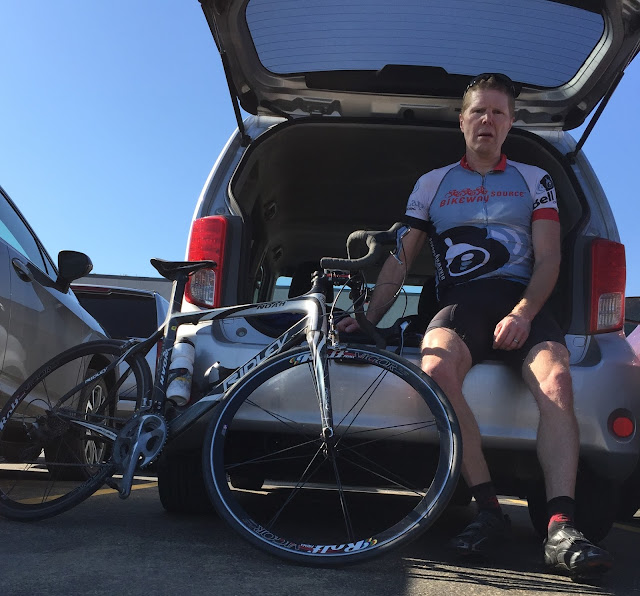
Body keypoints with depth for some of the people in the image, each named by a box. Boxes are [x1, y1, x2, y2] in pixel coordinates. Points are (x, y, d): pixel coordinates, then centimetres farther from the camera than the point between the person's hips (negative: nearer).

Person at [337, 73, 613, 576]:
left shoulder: (535, 180, 19)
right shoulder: (432, 184, 20)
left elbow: (548, 259, 8)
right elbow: (400, 261, 18)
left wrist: (522, 313, -12)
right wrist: (368, 317, 5)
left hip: (523, 302, 0)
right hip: (459, 302, 0)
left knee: (556, 380, -33)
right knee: (436, 368, -35)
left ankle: (561, 529, -35)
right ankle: (488, 511, -28)